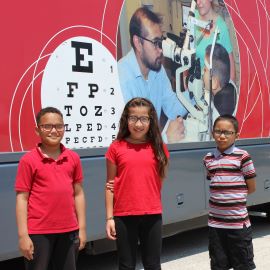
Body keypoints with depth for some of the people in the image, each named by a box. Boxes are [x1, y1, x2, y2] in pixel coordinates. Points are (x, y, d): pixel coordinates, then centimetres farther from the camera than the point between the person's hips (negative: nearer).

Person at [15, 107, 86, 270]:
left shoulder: (73, 158, 4)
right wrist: (23, 235, -9)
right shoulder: (29, 160, -6)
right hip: (38, 232, -3)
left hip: (69, 231, 4)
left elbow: (78, 194, 8)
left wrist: (82, 228, 6)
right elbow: (22, 198, -6)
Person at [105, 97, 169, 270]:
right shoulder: (116, 148, -2)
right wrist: (109, 218, -2)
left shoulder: (159, 148, 3)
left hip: (152, 215, 1)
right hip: (124, 216, -1)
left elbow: (160, 181, 10)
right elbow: (110, 185, 1)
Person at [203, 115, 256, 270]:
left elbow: (251, 188, -2)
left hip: (238, 222, -4)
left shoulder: (242, 157, -8)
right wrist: (223, 197, 3)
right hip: (216, 222, 4)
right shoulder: (209, 159, 6)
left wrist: (234, 197, 2)